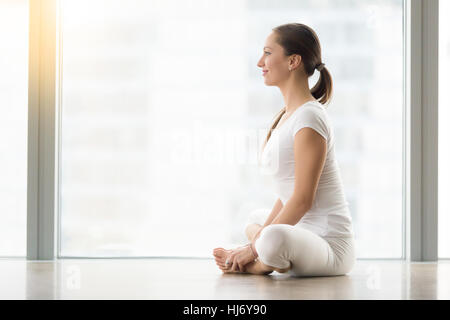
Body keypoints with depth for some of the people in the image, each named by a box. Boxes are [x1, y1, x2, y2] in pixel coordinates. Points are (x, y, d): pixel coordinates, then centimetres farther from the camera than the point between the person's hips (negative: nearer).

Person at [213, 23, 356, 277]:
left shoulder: (309, 117, -17)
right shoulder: (287, 116, 14)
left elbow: (302, 200, -21)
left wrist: (254, 249, -17)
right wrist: (257, 238, 7)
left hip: (331, 245, -11)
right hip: (306, 232, 11)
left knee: (274, 238, -42)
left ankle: (263, 264, -9)